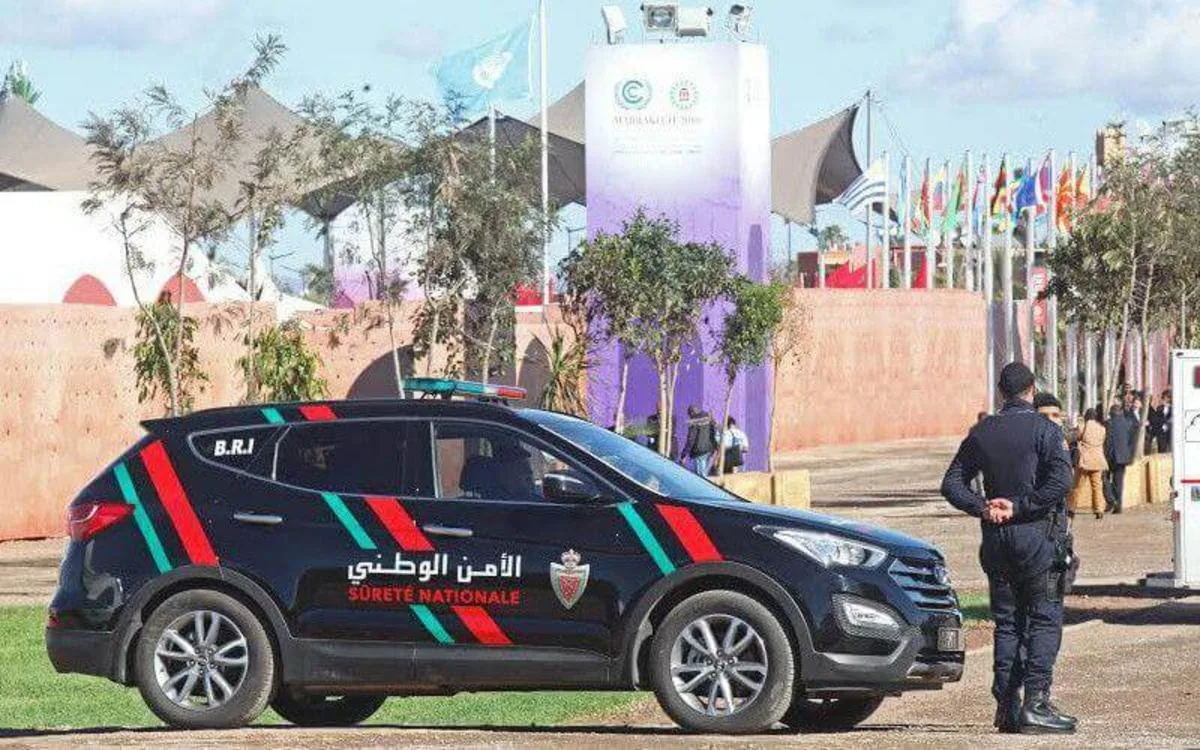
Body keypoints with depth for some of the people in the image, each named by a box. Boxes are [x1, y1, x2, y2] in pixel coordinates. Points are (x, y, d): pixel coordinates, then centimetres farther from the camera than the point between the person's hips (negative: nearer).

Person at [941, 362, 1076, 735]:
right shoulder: (1043, 429, -7)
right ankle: (1035, 702, -12)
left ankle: (1006, 705, 7)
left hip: (996, 537, 5)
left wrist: (982, 507, -4)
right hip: (1037, 535, -5)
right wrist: (1020, 507, -14)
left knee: (1007, 621, 11)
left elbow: (952, 483, 8)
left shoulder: (982, 433, 9)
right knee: (1045, 620, -2)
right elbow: (1061, 479, -20)